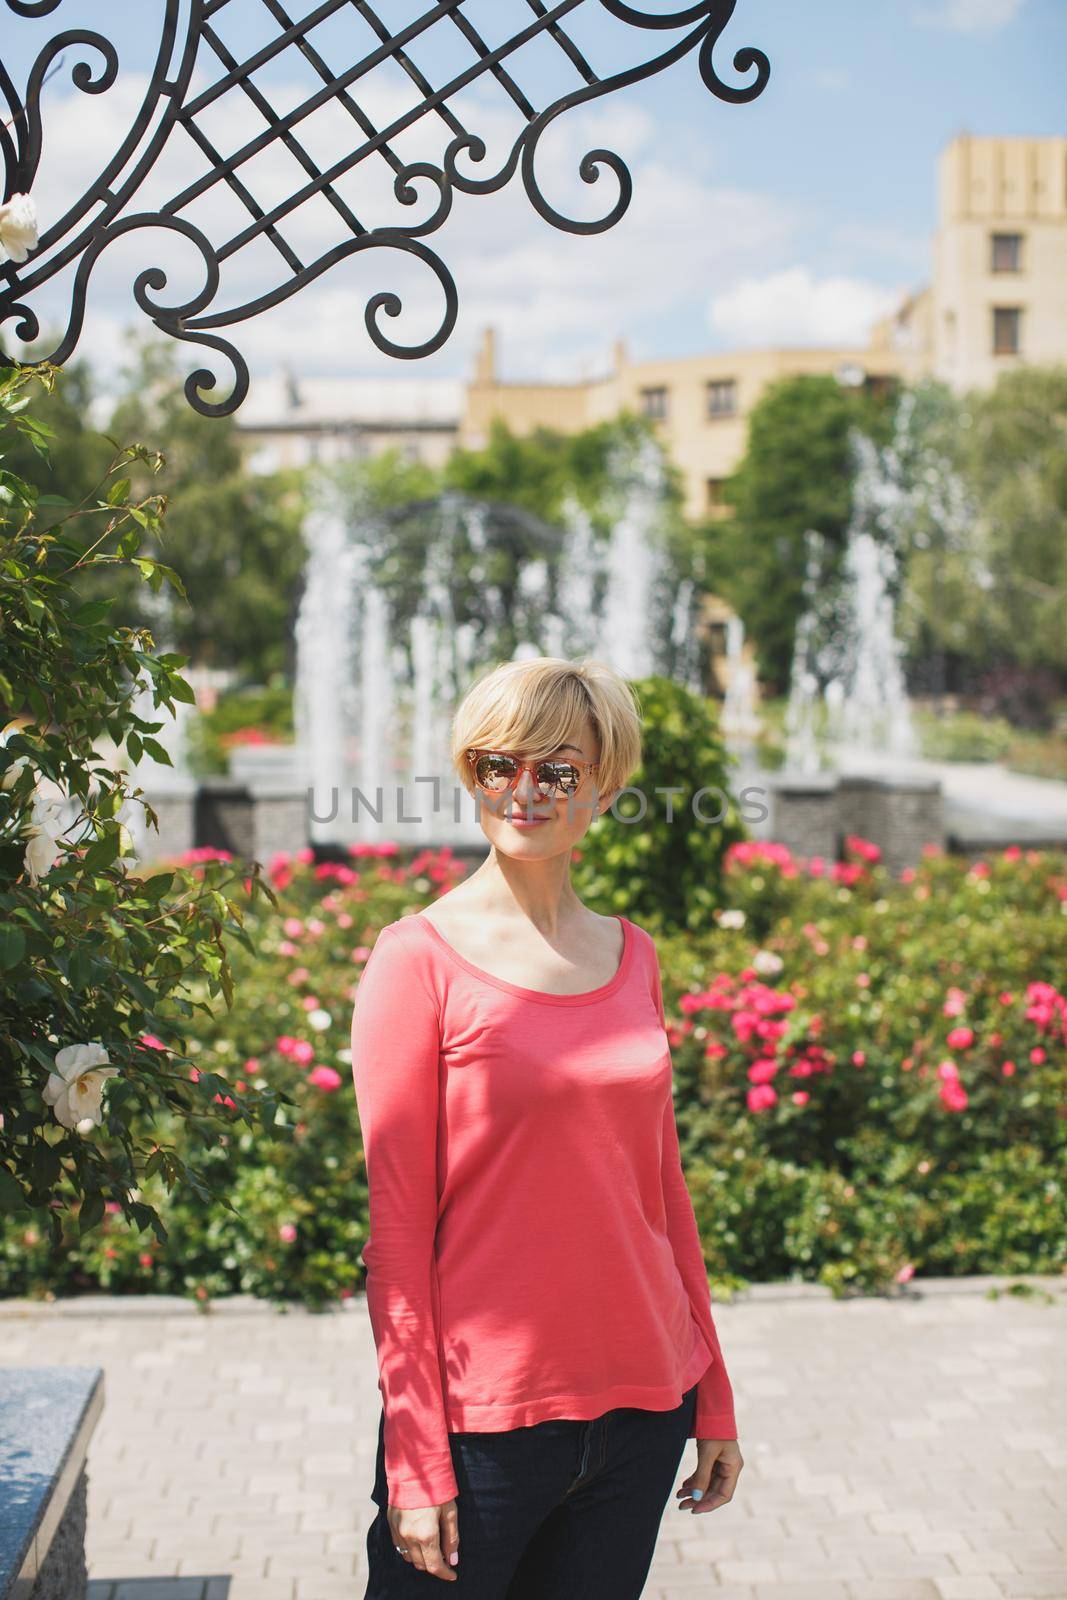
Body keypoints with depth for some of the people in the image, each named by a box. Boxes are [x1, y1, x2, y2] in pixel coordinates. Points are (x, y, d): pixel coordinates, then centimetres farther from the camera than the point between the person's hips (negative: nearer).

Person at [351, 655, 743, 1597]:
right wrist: (416, 1459, -10)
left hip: (643, 1403, 5)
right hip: (482, 1410, -4)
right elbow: (397, 1222, -8)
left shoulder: (631, 956, 7)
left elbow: (662, 1188, 12)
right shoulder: (420, 957, -7)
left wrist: (714, 1399, 12)